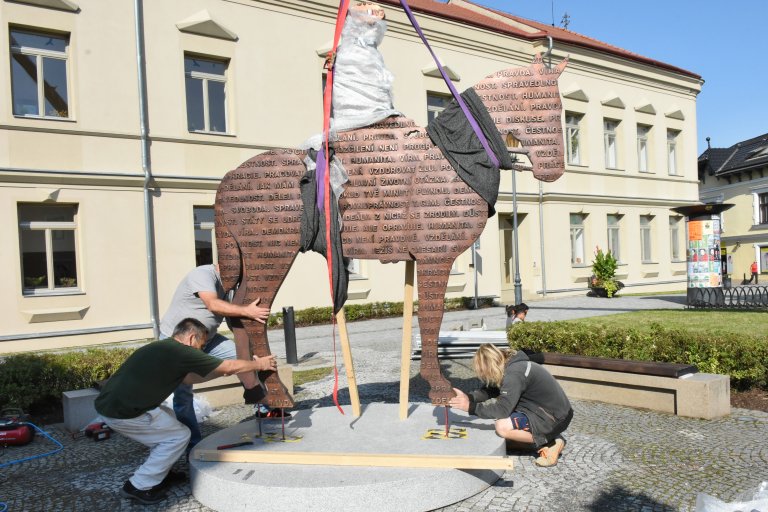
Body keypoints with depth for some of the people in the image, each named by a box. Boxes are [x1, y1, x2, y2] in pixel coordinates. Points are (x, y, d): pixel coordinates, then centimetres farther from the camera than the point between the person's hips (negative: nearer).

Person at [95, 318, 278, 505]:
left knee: (168, 418, 25)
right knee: (178, 436, 6)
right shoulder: (182, 352, -9)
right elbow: (230, 366, -1)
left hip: (109, 403, 10)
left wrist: (220, 371, 34)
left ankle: (158, 473, 31)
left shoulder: (163, 349, 16)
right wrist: (259, 364, 14)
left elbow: (186, 377, 31)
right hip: (121, 412, -10)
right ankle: (139, 487, 11)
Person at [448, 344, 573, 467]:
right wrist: (468, 397, -9)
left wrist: (470, 407, -25)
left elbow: (502, 410, -29)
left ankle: (550, 443, -5)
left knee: (503, 426, -23)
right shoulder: (508, 367, 3)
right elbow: (489, 390, 8)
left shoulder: (514, 374, -26)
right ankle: (547, 439, 9)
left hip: (555, 418, -10)